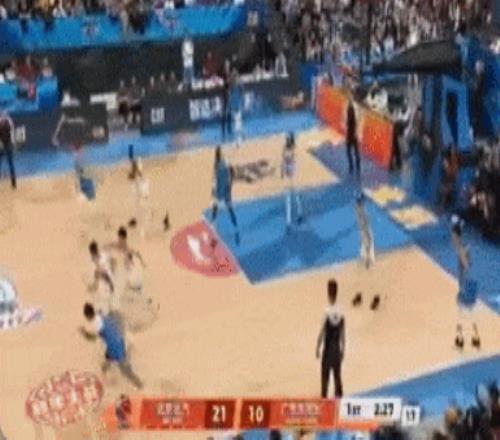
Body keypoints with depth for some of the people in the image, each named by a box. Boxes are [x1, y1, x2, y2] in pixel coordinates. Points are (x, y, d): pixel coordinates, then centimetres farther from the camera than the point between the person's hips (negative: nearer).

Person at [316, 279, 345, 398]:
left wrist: (317, 348, -2)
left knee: (325, 375, 0)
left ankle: (324, 396, 0)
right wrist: (343, 350, 15)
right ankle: (339, 394, 14)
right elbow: (343, 334, 5)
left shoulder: (327, 312, -16)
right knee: (337, 374, 12)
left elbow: (322, 332, -11)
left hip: (328, 348, -4)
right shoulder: (341, 312, -3)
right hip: (337, 349, 4)